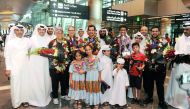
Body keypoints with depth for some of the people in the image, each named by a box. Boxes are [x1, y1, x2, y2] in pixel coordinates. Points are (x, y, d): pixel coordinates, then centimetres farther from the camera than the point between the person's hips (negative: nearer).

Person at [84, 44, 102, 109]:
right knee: (88, 89, 11)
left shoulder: (96, 58, -9)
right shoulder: (85, 59, 0)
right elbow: (85, 69, 6)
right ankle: (88, 102, 26)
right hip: (88, 76, 3)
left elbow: (99, 68, -5)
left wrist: (100, 76, -6)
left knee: (96, 89, 6)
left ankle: (96, 103, 19)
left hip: (95, 75, -3)